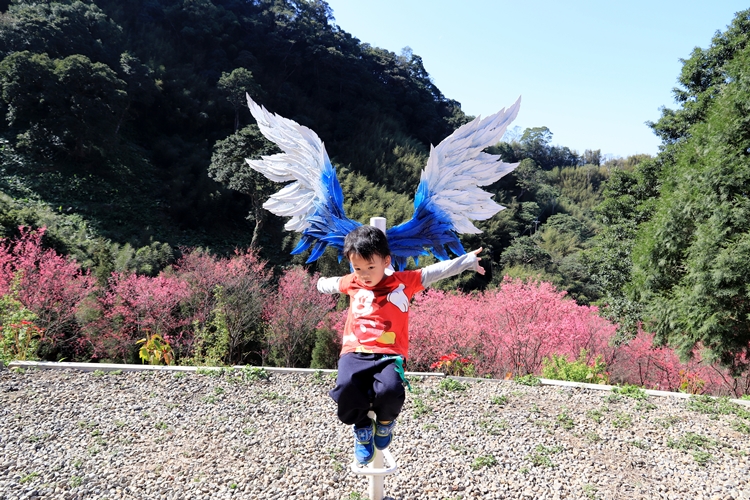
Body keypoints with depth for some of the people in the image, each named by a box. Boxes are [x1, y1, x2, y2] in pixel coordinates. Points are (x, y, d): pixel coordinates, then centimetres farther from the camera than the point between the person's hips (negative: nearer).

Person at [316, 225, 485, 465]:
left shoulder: (404, 281, 5)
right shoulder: (352, 283, 14)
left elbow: (435, 271, 5)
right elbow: (331, 283, 37)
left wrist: (467, 261, 3)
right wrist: (321, 284, 56)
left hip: (388, 355, -2)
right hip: (355, 352, 2)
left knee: (390, 390, -32)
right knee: (345, 386, -30)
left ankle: (385, 422, 9)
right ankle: (362, 427, 5)